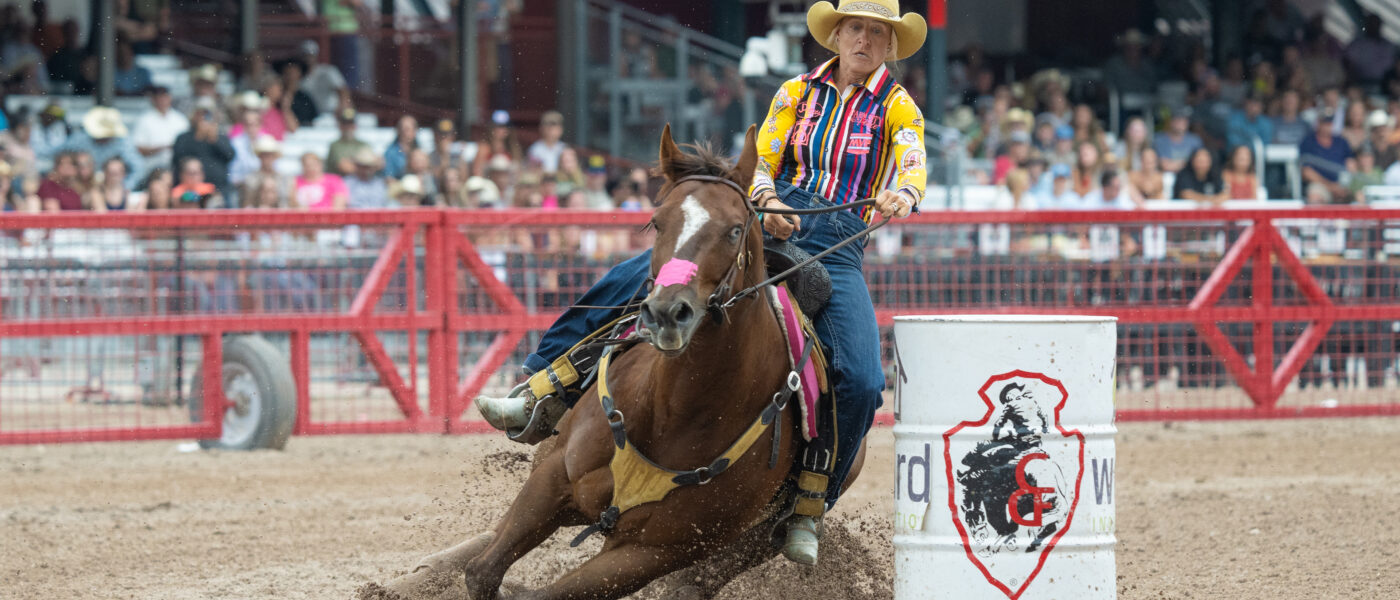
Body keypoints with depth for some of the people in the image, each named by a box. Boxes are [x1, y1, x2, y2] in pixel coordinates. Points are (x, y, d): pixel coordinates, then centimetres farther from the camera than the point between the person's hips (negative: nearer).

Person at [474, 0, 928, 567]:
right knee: (635, 279, -16)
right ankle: (544, 395, -16)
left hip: (837, 249, -2)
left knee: (861, 381, -26)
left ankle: (809, 506, -11)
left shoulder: (896, 107, 9)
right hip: (773, 224, 2)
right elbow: (760, 163, 6)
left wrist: (901, 196, -34)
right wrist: (769, 202, -18)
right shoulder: (796, 94, 16)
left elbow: (913, 165, -9)